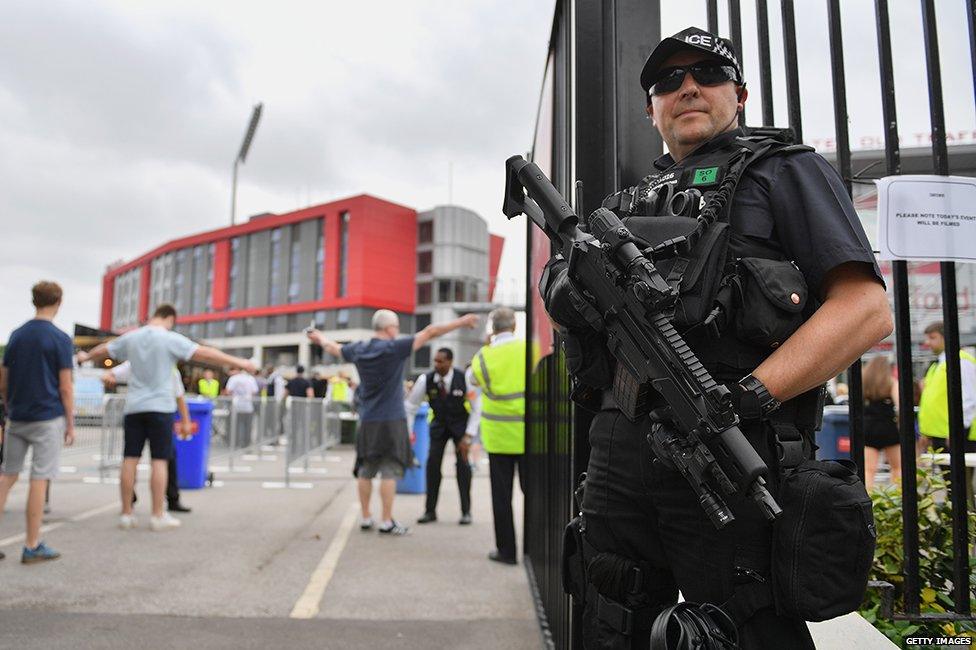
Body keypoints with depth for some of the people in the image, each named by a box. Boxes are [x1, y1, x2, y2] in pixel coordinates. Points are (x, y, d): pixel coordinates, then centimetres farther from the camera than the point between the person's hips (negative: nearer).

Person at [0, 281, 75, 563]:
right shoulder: (60, 339, -8)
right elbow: (65, 387, -10)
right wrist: (70, 424, -3)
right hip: (48, 418, -5)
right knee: (39, 480, -1)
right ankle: (32, 547, 5)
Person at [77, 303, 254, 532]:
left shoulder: (130, 338, 9)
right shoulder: (171, 339, -7)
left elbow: (103, 350, 26)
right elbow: (206, 354, -13)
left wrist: (86, 357, 47)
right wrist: (238, 363, -11)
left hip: (133, 408, 5)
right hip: (160, 408, -5)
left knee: (130, 459, 6)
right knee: (159, 461, -1)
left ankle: (126, 514, 12)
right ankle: (158, 516, 2)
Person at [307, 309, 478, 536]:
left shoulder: (358, 350, 5)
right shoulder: (394, 348, -12)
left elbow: (333, 347, 24)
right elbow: (430, 333, -13)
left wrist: (320, 337, 46)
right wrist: (461, 322, -10)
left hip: (367, 422, 6)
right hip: (391, 420, -6)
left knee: (365, 471, 12)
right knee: (389, 471, -2)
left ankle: (365, 518, 20)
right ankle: (387, 521, 1)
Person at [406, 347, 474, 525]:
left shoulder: (464, 379, -24)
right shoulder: (425, 380, -19)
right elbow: (410, 406, -8)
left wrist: (468, 436, -19)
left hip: (460, 424, -2)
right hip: (439, 423, 2)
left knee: (462, 462, -11)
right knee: (432, 462, -6)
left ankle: (466, 511, 1)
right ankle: (430, 511, 6)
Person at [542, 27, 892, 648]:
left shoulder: (786, 171, 7)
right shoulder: (627, 201, 24)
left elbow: (867, 309, -5)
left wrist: (749, 394, -19)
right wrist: (566, 284, -6)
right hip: (618, 451, 6)